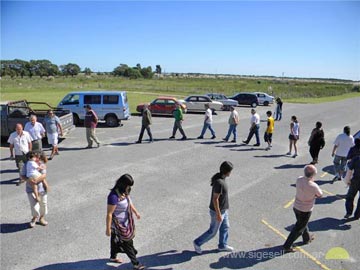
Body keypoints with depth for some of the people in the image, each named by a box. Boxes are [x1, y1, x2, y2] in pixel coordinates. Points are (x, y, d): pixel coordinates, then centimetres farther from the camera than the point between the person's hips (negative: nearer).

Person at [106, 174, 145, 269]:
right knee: (127, 243, 6)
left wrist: (136, 212, 25)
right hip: (118, 224, -8)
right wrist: (108, 229, -19)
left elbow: (129, 202, 13)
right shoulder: (114, 196, -32)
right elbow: (109, 214, -25)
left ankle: (113, 257, 49)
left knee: (115, 240, 27)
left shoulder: (124, 192, -7)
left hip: (125, 222, 8)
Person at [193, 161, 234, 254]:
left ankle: (222, 245, 41)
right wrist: (218, 214, -22)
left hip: (223, 209, 9)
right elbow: (215, 199, -29)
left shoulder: (219, 177, -3)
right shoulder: (219, 183, -34)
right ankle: (198, 242, 26)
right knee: (213, 231, 9)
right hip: (217, 211, -9)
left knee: (225, 227, 22)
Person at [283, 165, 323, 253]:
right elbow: (320, 195, -8)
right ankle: (287, 246, 17)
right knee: (298, 229, 10)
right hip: (305, 211, -6)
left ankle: (307, 238, 53)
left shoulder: (299, 179, -13)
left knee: (303, 223, 29)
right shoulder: (313, 186, -30)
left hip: (296, 207, 6)